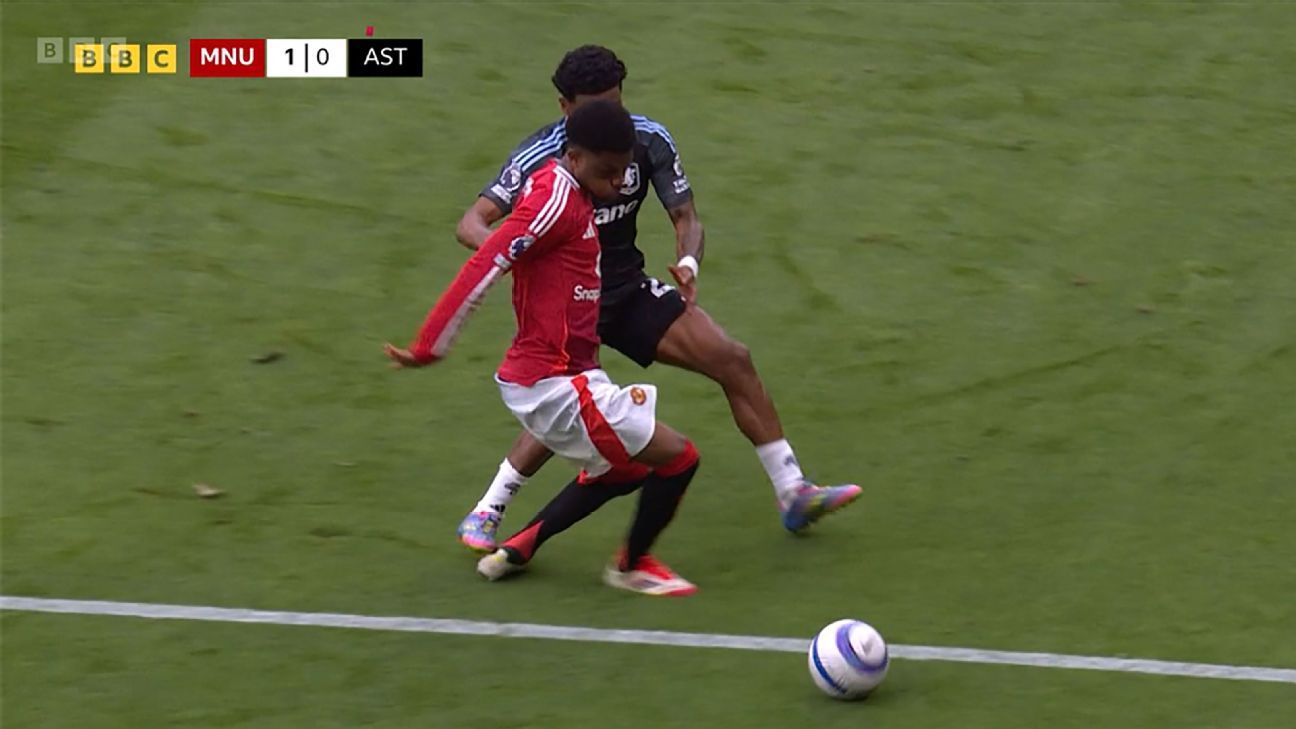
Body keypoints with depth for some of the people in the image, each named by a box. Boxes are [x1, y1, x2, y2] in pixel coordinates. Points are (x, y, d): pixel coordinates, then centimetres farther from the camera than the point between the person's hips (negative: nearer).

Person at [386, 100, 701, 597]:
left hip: (565, 374, 10)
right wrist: (429, 348, -21)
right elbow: (483, 268, -22)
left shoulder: (567, 195, 10)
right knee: (677, 457, -4)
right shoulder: (555, 199, -19)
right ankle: (632, 566, 17)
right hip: (554, 383, -10)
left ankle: (518, 550, 30)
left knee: (622, 471, 27)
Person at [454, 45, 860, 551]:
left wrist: (689, 262, -25)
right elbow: (472, 223, -25)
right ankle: (485, 516, -10)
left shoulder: (649, 140, -8)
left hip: (631, 291, 5)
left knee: (733, 359, -5)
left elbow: (684, 216, -1)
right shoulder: (540, 157, -20)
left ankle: (793, 495, 5)